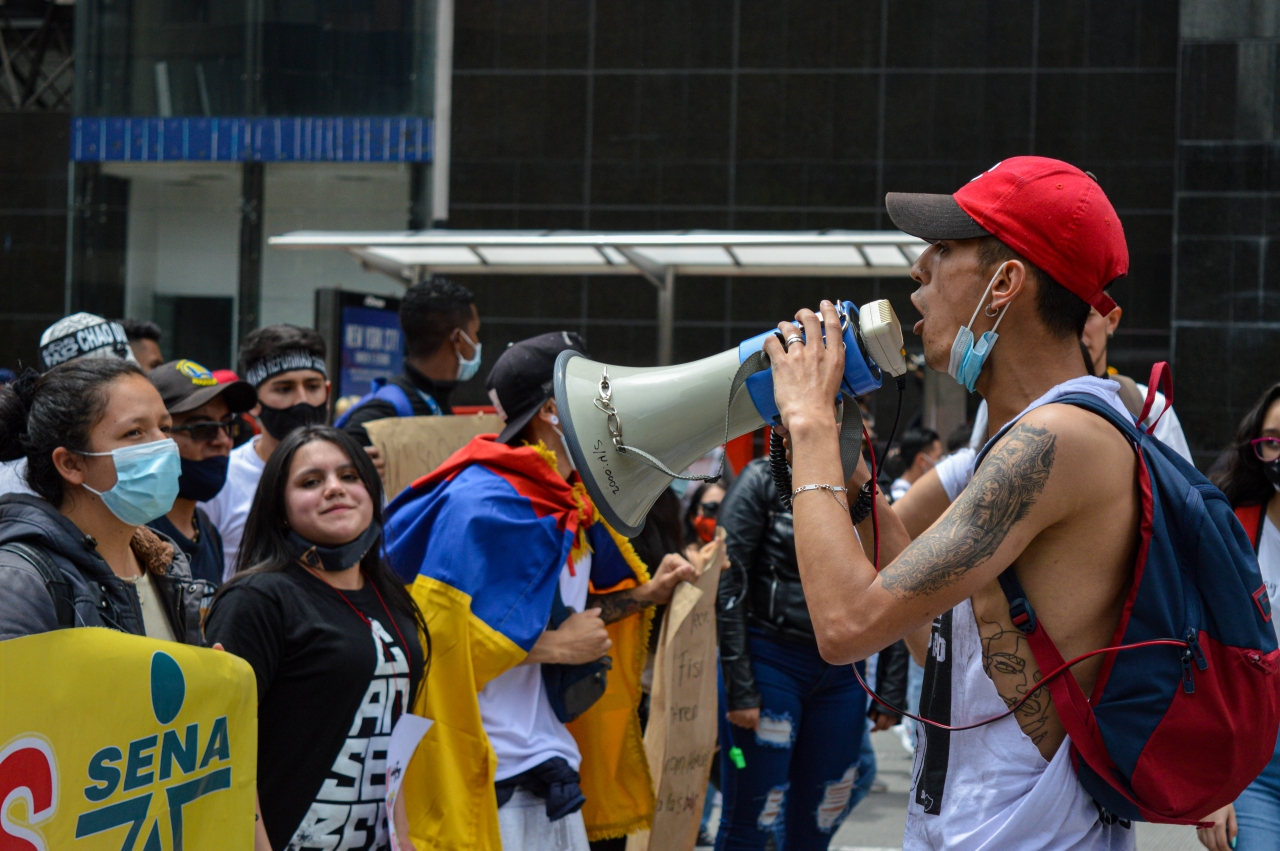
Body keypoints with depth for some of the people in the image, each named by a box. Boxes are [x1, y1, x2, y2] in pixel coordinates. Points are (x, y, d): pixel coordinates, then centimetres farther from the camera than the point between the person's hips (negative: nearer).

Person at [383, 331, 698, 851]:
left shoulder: (571, 505, 13)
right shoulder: (481, 502, -16)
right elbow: (435, 635, -21)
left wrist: (646, 594, 11)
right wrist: (554, 647, -17)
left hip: (550, 765, 9)